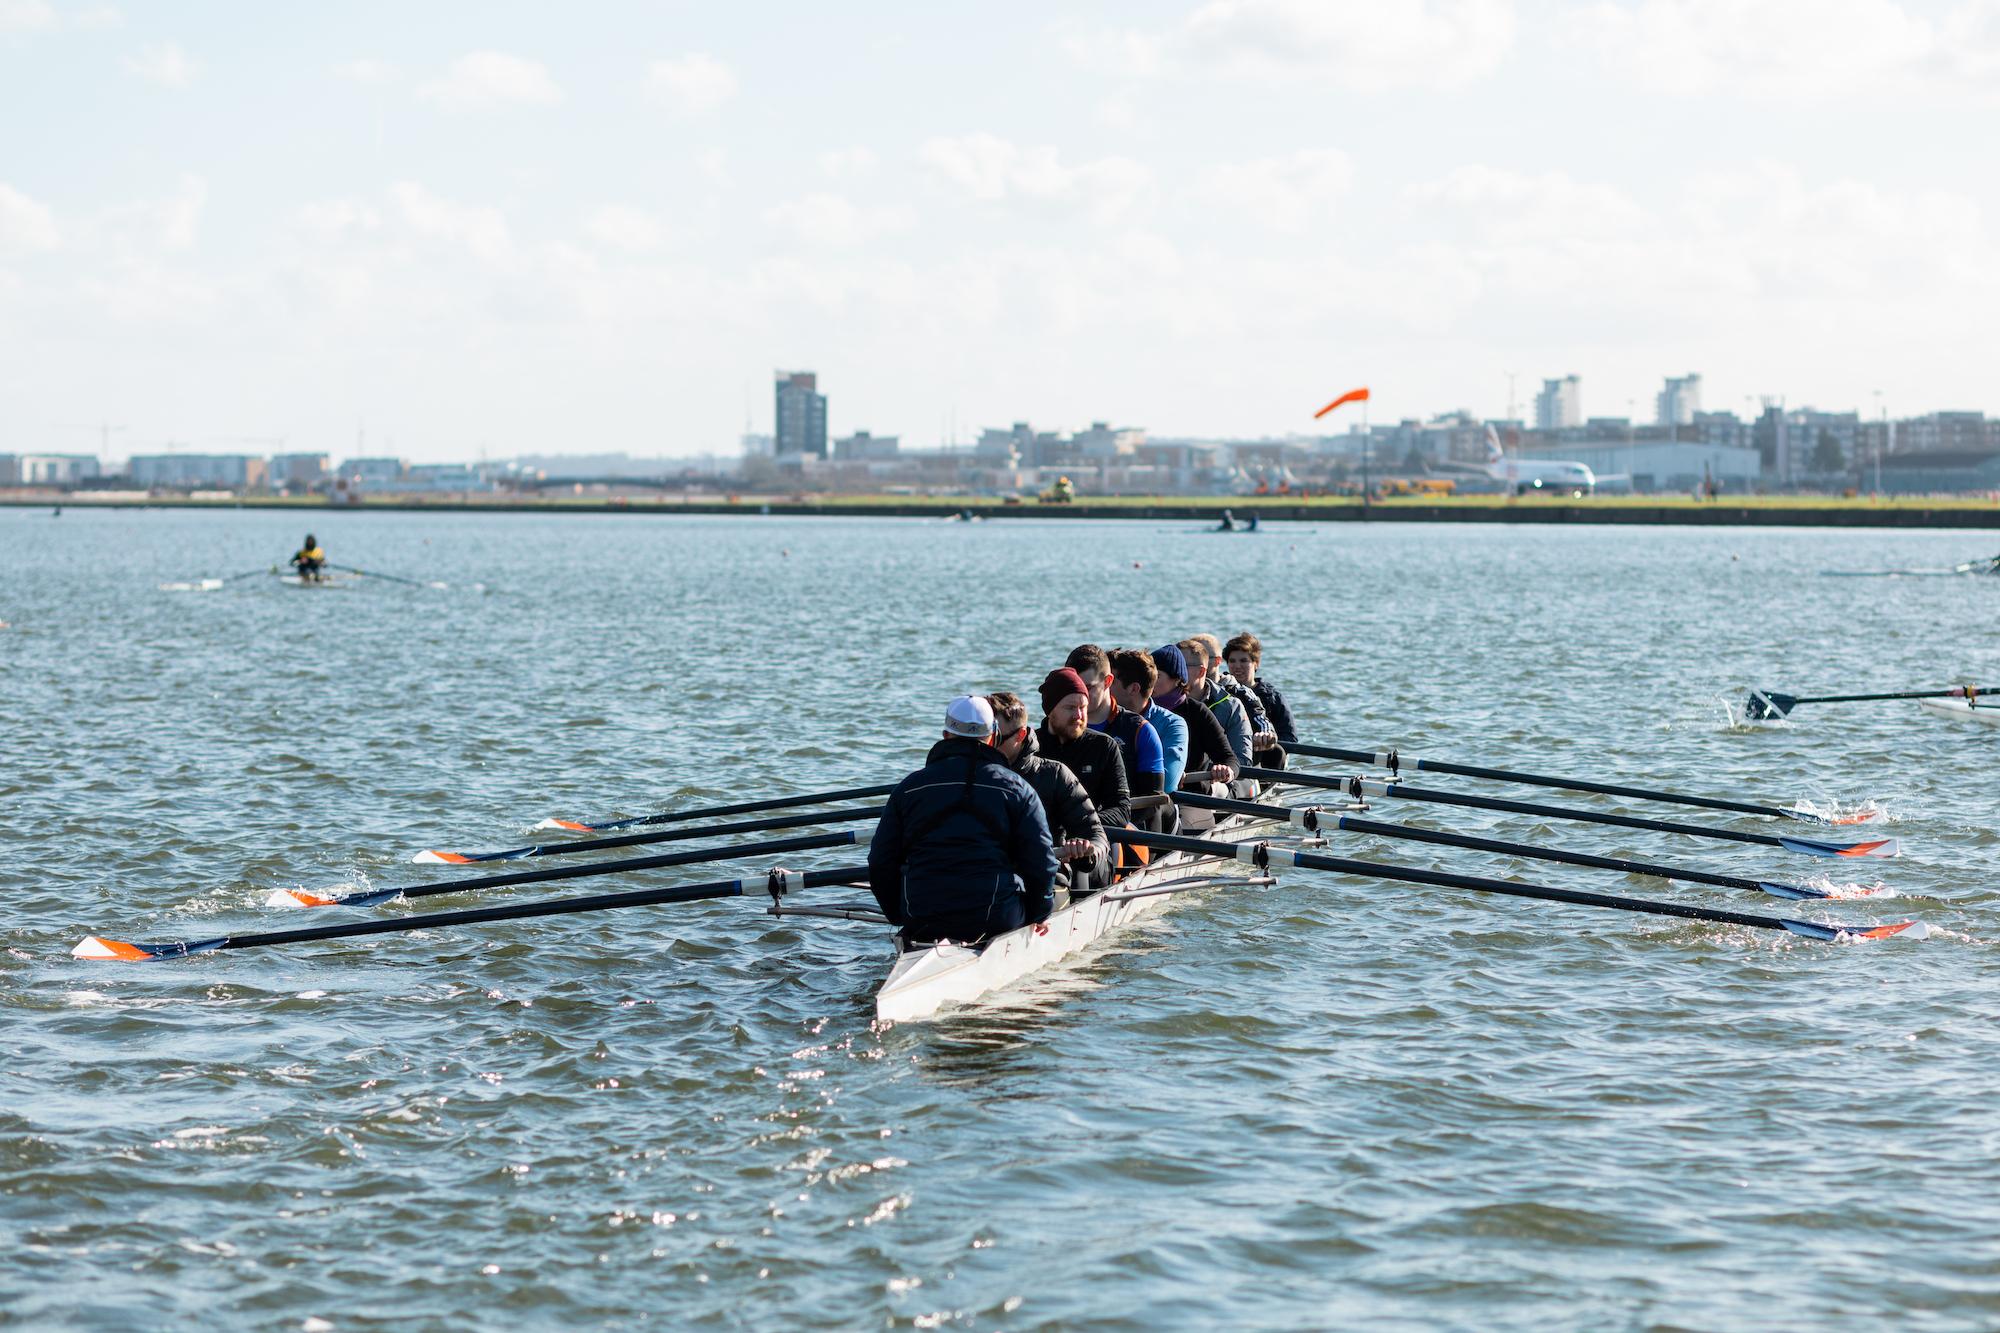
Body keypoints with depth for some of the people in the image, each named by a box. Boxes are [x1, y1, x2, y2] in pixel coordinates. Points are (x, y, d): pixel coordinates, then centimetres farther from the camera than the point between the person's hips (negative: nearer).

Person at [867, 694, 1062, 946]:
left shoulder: (909, 787, 10)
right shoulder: (1016, 787, 5)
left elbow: (880, 864, 11)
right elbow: (1041, 861, 4)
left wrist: (900, 917, 23)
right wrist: (1036, 915, 20)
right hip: (996, 921, -2)